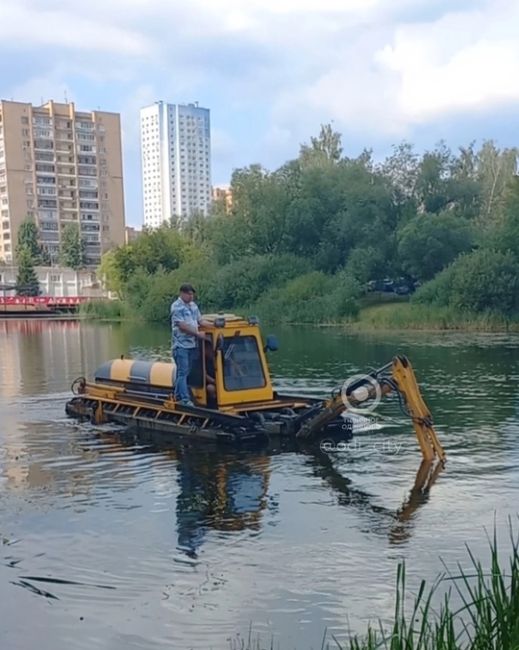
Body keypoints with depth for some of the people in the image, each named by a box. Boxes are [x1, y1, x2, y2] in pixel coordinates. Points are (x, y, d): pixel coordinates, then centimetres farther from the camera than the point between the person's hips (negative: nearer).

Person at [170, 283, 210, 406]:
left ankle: (178, 396, 22)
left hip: (192, 344, 8)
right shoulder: (176, 307, -11)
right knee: (183, 372, -7)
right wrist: (198, 334, -15)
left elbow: (200, 321, 15)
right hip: (181, 345, -8)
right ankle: (185, 399, -7)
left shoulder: (193, 305, 13)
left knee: (185, 372, 12)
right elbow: (182, 326, -17)